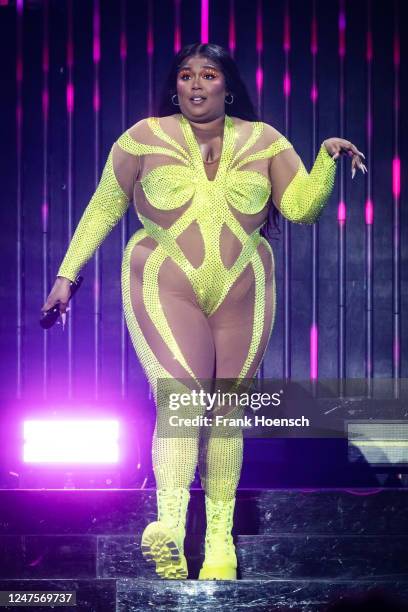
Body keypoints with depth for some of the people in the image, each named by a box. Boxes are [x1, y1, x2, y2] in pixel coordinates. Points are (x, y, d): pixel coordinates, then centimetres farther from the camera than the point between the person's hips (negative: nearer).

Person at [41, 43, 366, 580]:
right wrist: (68, 275, 8)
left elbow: (302, 207, 5)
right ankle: (169, 526, -37)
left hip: (242, 294, 3)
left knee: (225, 412, 5)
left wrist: (327, 158, -9)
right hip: (164, 289, -3)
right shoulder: (144, 140, 4)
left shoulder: (264, 142, 9)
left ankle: (221, 538, 13)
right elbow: (103, 209, 10)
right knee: (180, 395, -23)